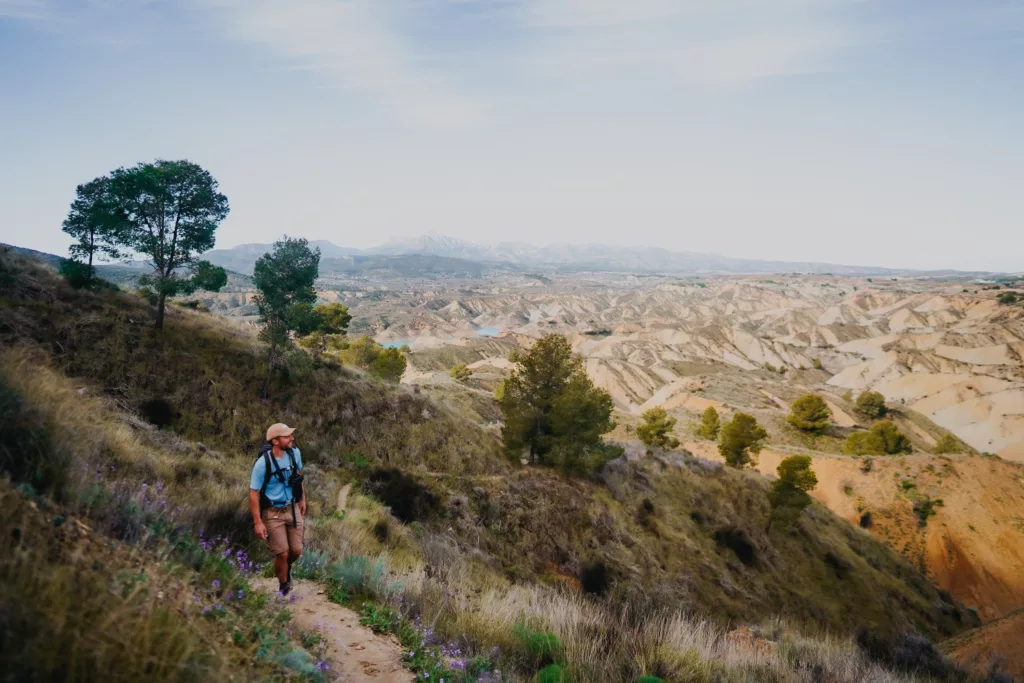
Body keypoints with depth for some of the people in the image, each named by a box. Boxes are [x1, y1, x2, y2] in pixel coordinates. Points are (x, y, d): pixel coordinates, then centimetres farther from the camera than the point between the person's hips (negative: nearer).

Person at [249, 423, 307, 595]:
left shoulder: (295, 453, -7)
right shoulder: (263, 463, -22)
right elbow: (253, 493, -16)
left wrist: (302, 499, 16)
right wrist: (258, 522, -17)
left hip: (293, 508, 4)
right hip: (272, 512, -4)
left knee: (296, 550, 5)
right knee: (282, 553, -4)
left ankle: (286, 569, 39)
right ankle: (284, 587, 20)